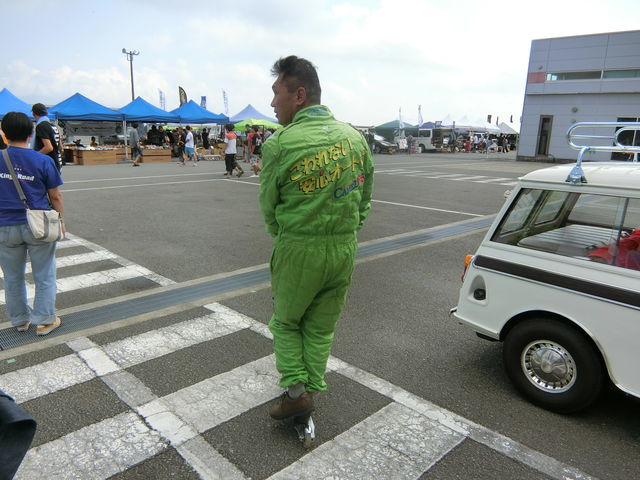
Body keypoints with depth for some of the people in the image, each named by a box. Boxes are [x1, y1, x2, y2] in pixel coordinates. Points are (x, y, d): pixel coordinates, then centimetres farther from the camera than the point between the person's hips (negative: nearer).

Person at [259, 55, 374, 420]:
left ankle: (295, 391, 15)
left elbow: (269, 205, -3)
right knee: (321, 327, 20)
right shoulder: (356, 137, 2)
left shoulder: (279, 144, -14)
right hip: (344, 249, 5)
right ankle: (312, 393, 31)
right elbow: (365, 198, 9)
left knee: (286, 323, 20)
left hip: (297, 250, -4)